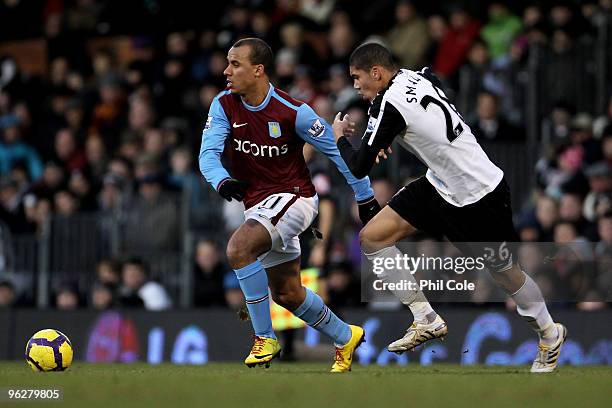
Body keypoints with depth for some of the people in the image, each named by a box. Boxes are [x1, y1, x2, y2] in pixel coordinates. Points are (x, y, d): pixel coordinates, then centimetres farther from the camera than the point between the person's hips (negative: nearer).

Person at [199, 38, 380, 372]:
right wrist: (221, 181, -37)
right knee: (286, 293, 14)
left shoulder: (293, 112, -17)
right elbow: (208, 152, -14)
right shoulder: (224, 105, -6)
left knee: (238, 248, -30)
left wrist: (366, 198, 0)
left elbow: (337, 149, -7)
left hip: (293, 196, -7)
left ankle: (265, 338, -20)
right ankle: (346, 338, 37)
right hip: (257, 204, 7)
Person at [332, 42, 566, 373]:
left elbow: (359, 168, -20)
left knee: (505, 271, 9)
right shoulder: (418, 76, -2)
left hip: (478, 197, -9)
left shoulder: (388, 104, -24)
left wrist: (340, 137, 1)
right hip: (441, 185, 9)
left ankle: (549, 334, 33)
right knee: (372, 237, -2)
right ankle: (426, 320, 4)